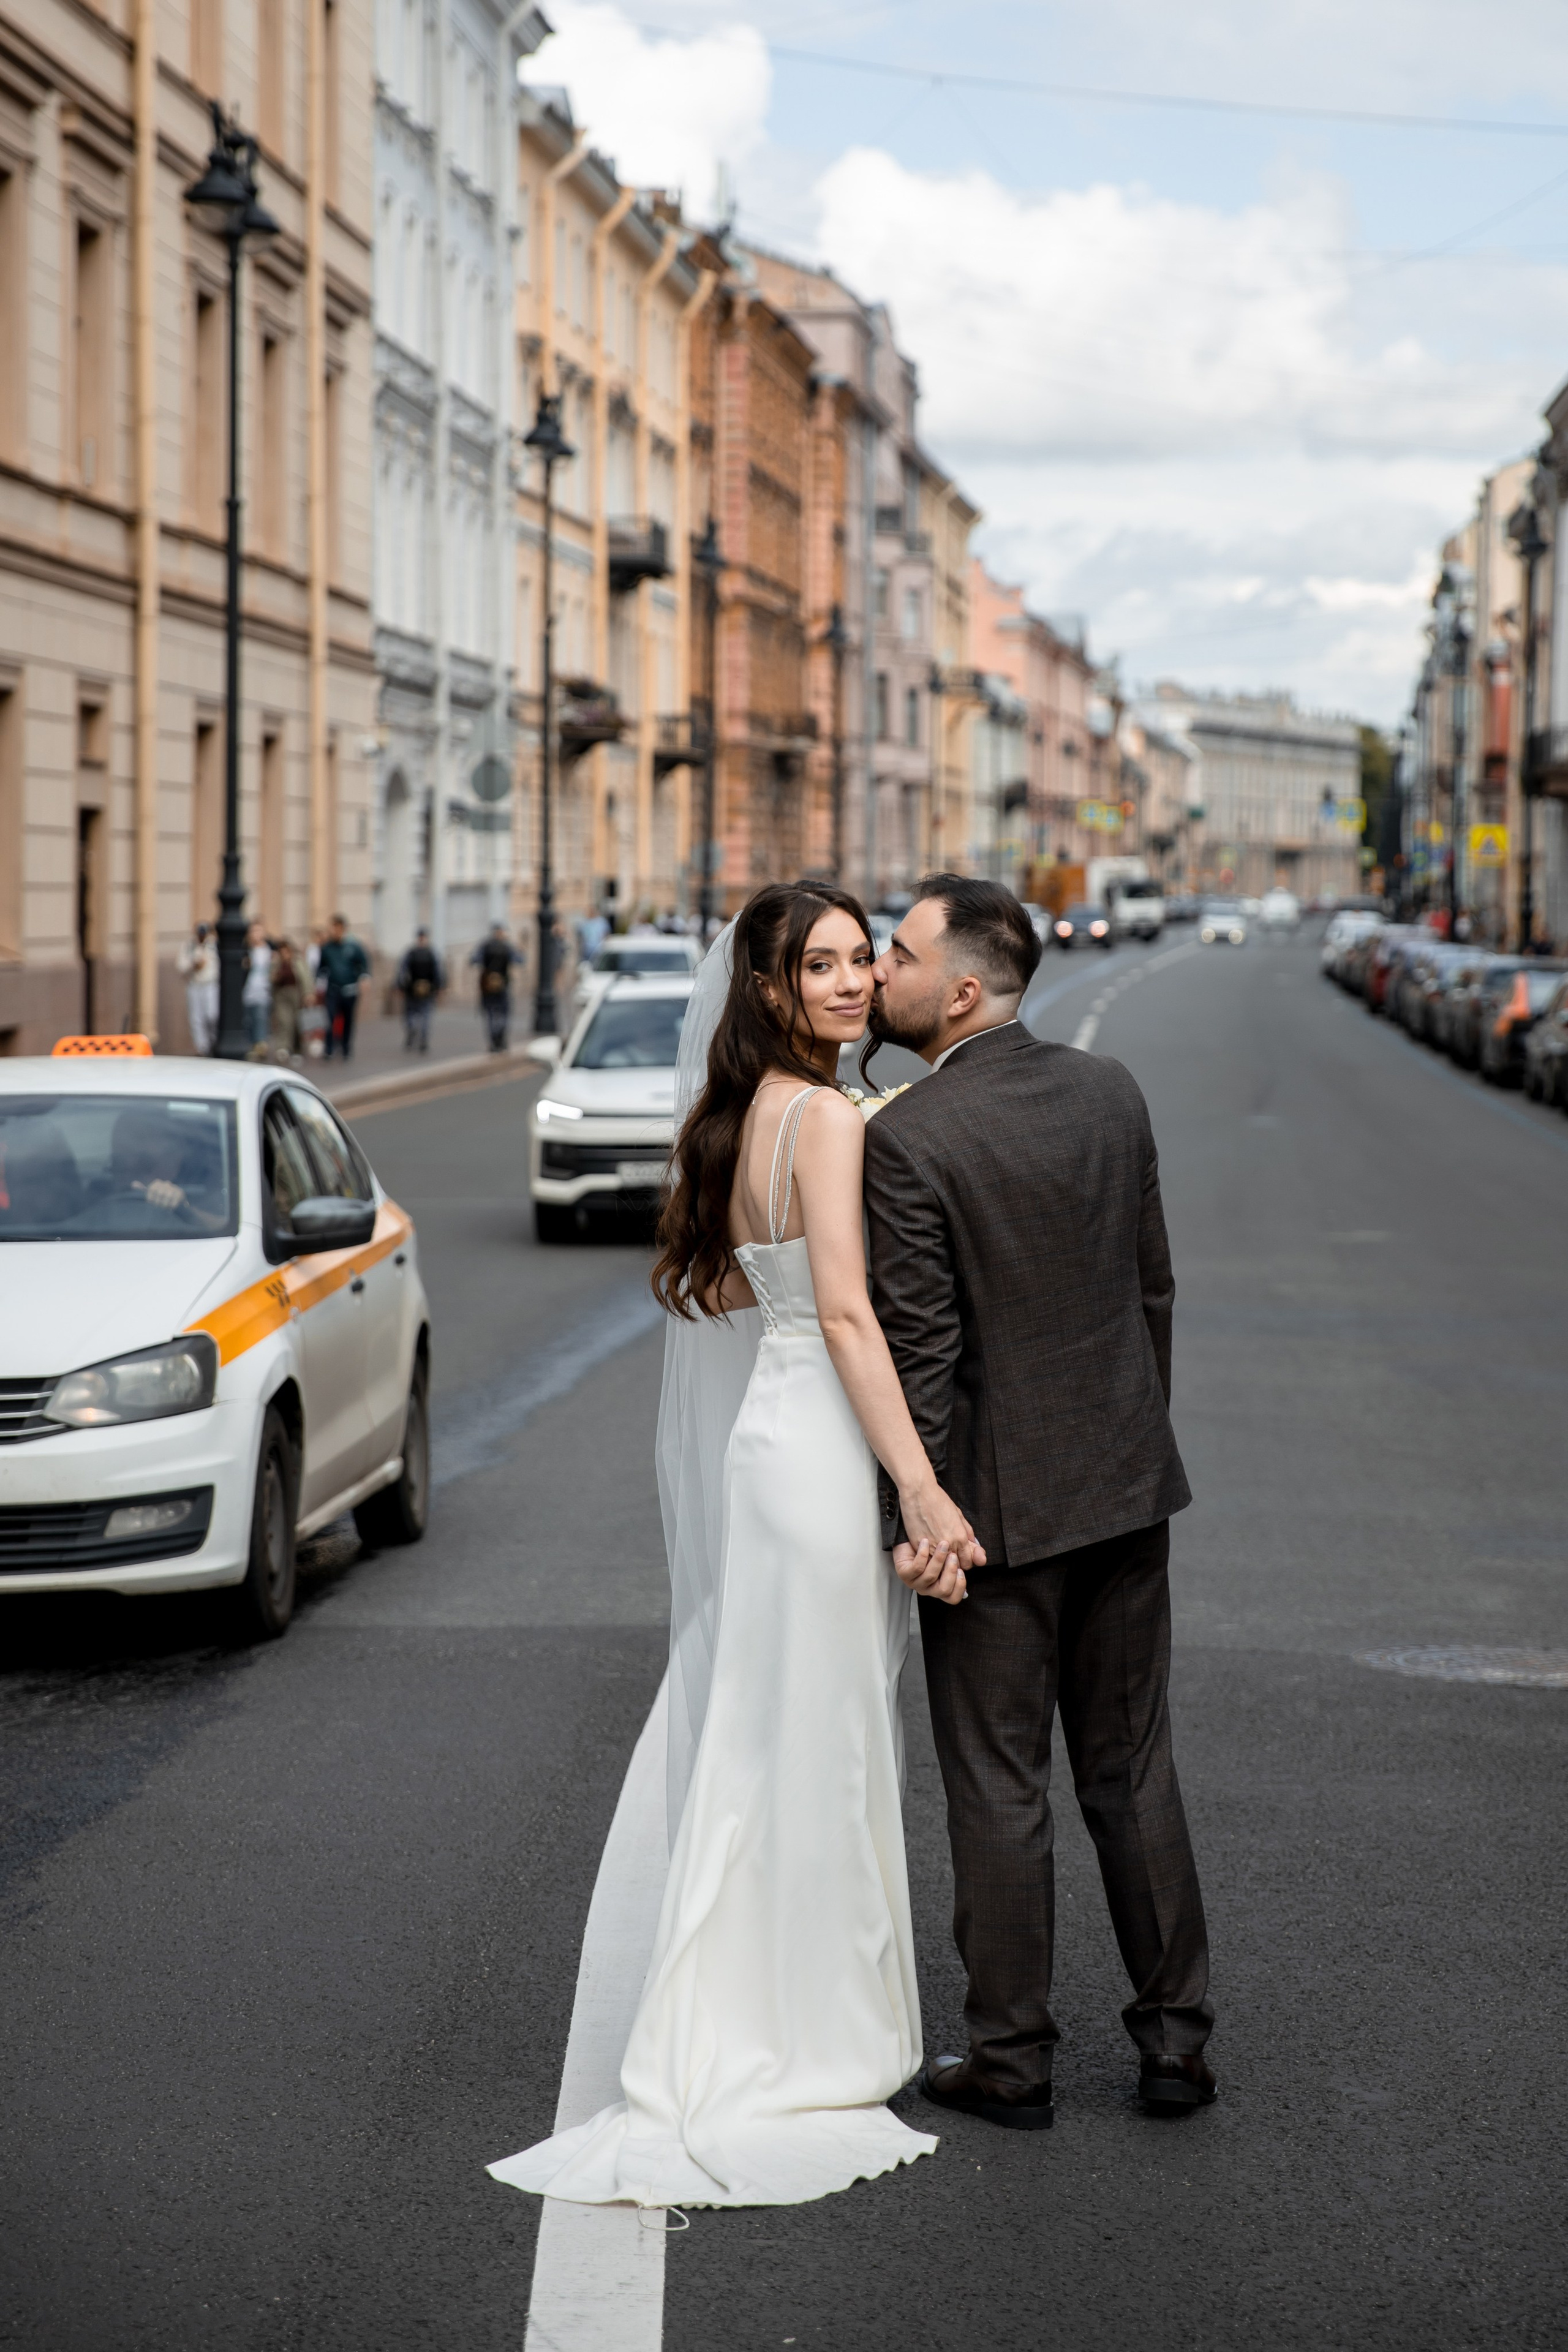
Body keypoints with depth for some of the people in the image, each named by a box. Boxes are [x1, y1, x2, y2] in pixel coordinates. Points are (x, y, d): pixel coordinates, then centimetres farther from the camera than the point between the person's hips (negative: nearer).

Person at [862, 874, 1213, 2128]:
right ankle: (1175, 2036, 20)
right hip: (1125, 1482, 6)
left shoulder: (907, 1139, -17)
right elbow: (1154, 1286, 8)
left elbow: (918, 1346, -16)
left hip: (997, 1497, -6)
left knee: (998, 1787, 5)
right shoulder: (1111, 1092, 1)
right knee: (1133, 1764, 15)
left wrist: (912, 1518, -9)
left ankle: (1011, 2058, 15)